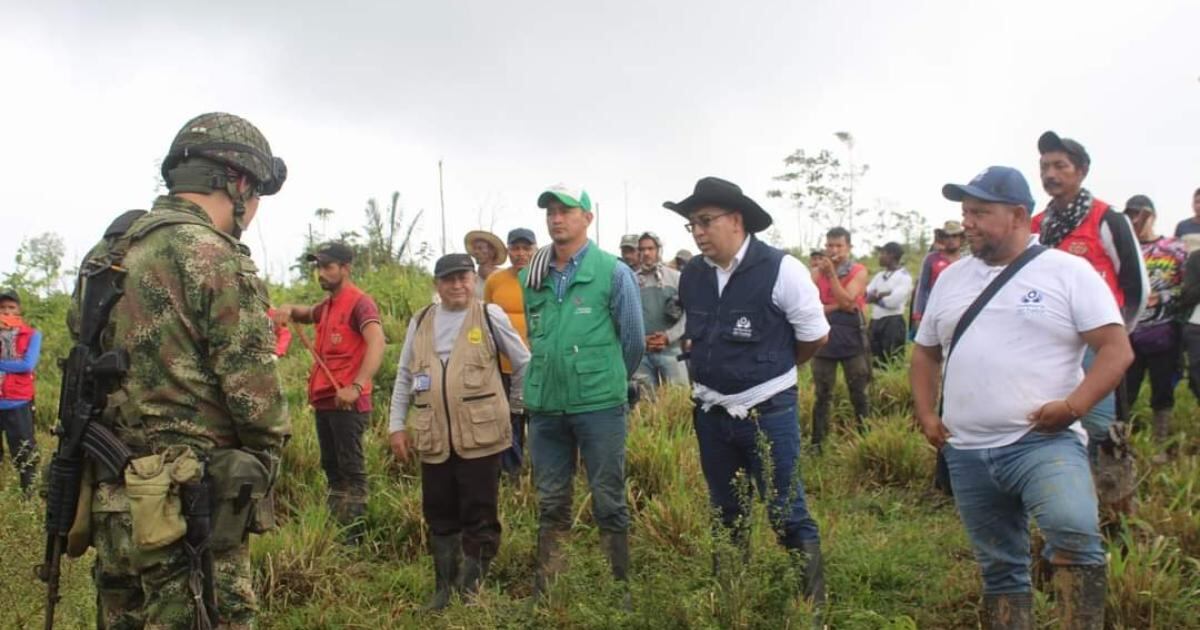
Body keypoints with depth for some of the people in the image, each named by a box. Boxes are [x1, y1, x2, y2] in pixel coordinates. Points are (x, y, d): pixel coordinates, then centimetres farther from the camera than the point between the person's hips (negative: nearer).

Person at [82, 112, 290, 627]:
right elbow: (253, 388, -15)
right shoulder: (213, 256, -15)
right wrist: (267, 453, 4)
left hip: (112, 498, 9)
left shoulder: (114, 253, 11)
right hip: (186, 508, -9)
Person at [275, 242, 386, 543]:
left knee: (351, 469, -4)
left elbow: (377, 343, -25)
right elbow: (307, 314, 36)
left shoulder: (359, 303, -11)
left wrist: (357, 386, -35)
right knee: (331, 467, 14)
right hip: (324, 400, 9)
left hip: (347, 402, -9)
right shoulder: (328, 305, 16)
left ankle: (354, 537, 1)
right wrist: (290, 310, 11)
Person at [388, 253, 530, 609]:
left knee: (479, 515, 2)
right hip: (433, 439, 4)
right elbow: (404, 377, 15)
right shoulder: (420, 322, 11)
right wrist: (396, 425, 12)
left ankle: (473, 589, 14)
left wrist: (517, 407, 9)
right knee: (439, 516, 12)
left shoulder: (490, 316, 0)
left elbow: (524, 364, 7)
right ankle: (444, 589, 25)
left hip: (481, 436, -4)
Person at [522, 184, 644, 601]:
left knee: (609, 501, 5)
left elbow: (634, 340, 2)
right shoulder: (531, 276, 5)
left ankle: (619, 588, 18)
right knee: (551, 503, 13)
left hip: (600, 405, -4)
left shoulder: (613, 272, -5)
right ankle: (546, 589, 24)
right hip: (545, 406, 4)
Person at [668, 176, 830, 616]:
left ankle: (814, 603, 19)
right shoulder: (691, 274, 1)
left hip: (767, 412, -5)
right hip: (711, 412, 5)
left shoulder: (780, 269, -15)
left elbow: (815, 336, -5)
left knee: (787, 515, 1)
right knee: (725, 515, 17)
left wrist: (771, 370, 8)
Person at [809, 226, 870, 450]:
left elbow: (846, 301, -15)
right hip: (824, 339, 2)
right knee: (822, 395, 7)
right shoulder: (817, 272, 5)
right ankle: (817, 442, 13)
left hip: (851, 340, -2)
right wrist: (837, 307, -16)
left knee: (859, 394, 5)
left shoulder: (858, 271, -1)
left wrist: (831, 273, -17)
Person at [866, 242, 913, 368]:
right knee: (875, 363, 11)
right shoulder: (879, 276, 16)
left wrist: (876, 297, -3)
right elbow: (865, 296, 5)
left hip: (893, 323, -7)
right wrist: (883, 295, -11)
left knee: (893, 364, -6)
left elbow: (894, 301, -18)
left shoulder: (904, 276, -6)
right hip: (875, 322, 7)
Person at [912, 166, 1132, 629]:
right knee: (999, 568, 14)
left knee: (1074, 532, -32)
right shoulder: (951, 279, 14)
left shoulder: (1067, 272, -2)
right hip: (967, 453, 5)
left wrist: (1074, 405, -18)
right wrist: (925, 415, 11)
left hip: (1043, 441, -5)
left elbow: (1117, 348, -6)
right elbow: (926, 352, 22)